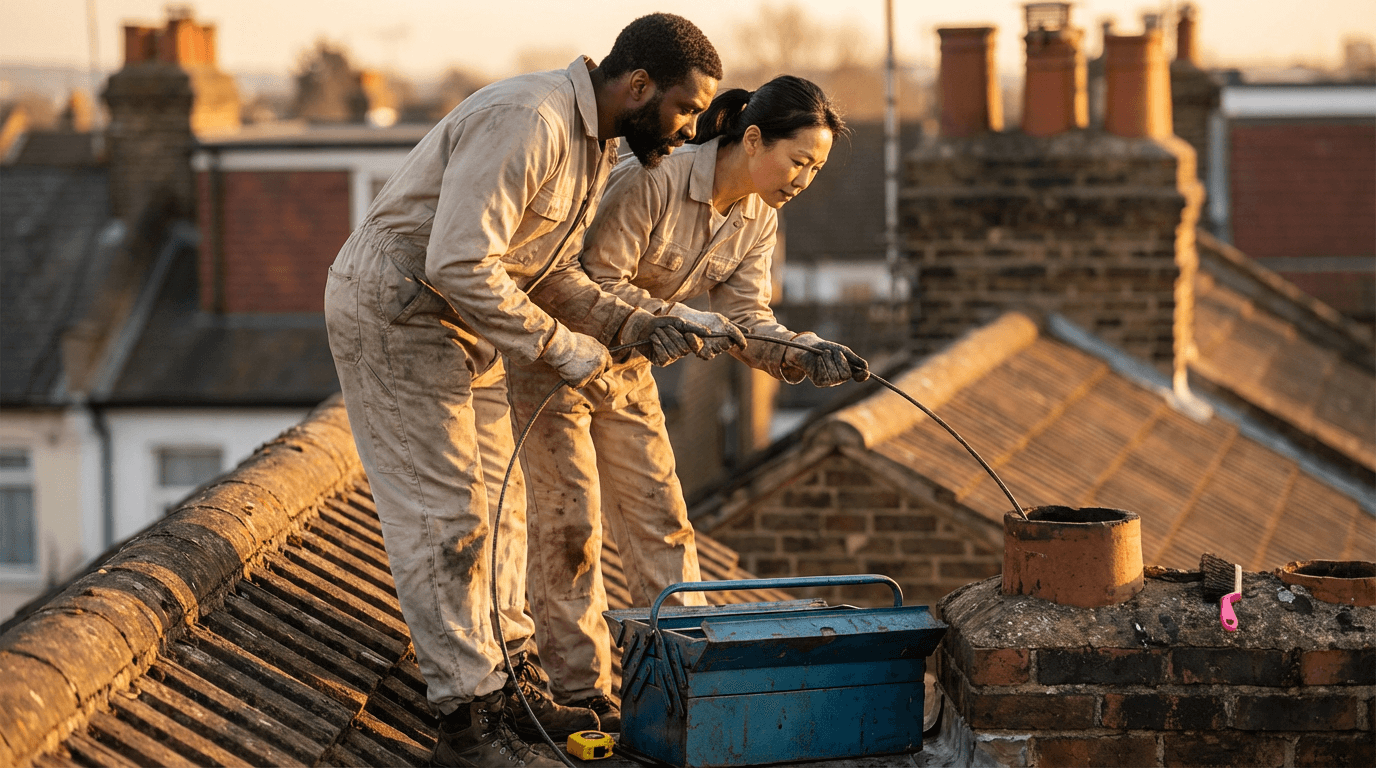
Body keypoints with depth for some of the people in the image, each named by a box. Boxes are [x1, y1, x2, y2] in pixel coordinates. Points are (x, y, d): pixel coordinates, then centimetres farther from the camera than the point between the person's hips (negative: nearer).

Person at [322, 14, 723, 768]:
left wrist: (633, 324, -1)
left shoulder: (595, 146, 7)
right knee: (445, 515, -8)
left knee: (495, 500, 14)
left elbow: (551, 272, 14)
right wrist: (560, 347, -23)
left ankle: (508, 681, 25)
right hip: (393, 307, -10)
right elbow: (461, 266, -31)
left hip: (459, 320, 10)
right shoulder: (527, 122, -26)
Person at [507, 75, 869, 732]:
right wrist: (681, 320, -35)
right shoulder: (650, 182, -29)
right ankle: (581, 690, 2)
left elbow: (745, 318, -7)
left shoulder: (757, 220, -4)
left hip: (626, 369, 7)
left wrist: (807, 357, -24)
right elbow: (597, 283, -27)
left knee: (659, 515, 6)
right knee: (570, 519, -5)